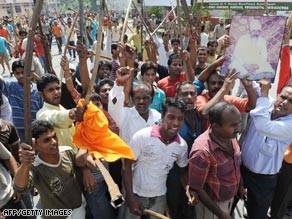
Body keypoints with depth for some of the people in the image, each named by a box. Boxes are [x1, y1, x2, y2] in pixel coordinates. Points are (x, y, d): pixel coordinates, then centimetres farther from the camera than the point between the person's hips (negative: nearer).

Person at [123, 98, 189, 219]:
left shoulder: (182, 145, -9)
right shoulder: (141, 136, -20)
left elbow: (182, 171, 7)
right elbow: (127, 166, -13)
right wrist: (130, 198, -15)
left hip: (160, 196, 3)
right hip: (136, 194, -3)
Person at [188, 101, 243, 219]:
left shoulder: (230, 136, -13)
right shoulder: (202, 152, -35)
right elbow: (196, 189, -24)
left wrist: (240, 185, 12)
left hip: (230, 197, 6)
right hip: (211, 203, -6)